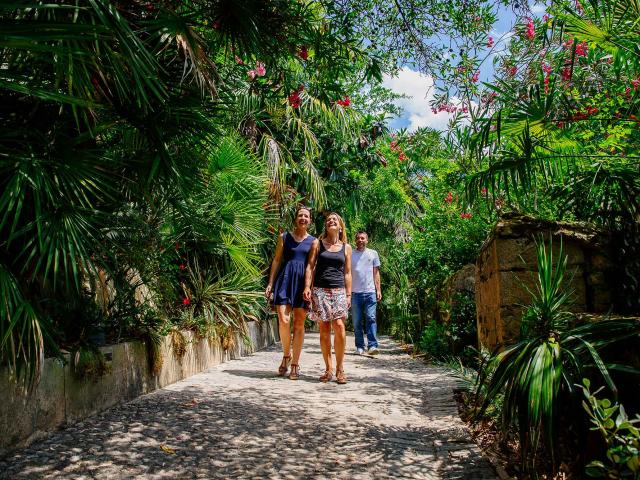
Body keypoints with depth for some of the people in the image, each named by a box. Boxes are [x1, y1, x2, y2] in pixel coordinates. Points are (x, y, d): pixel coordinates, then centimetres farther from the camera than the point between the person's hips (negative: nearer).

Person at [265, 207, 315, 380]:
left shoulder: (313, 241, 10)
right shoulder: (284, 237, 10)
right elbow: (276, 260, 10)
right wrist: (270, 283, 4)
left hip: (303, 282, 0)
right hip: (285, 279, 0)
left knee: (299, 323, 2)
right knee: (283, 320, -11)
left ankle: (295, 364, 11)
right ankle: (286, 356, 13)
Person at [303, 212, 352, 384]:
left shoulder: (346, 247, 11)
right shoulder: (317, 244, 9)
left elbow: (347, 273, 11)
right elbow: (310, 266, 3)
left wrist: (349, 294, 4)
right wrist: (307, 287, -8)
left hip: (338, 291, 0)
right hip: (320, 290, 0)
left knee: (339, 327, -13)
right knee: (324, 330, 0)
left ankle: (339, 368, 0)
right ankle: (328, 369, 9)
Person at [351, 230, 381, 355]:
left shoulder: (373, 254, 11)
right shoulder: (350, 254, 9)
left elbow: (376, 273, 11)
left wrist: (378, 290, 3)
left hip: (370, 292, 0)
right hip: (355, 292, 1)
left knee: (371, 318, -9)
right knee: (357, 322, 4)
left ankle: (372, 346, -10)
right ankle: (360, 347, 11)